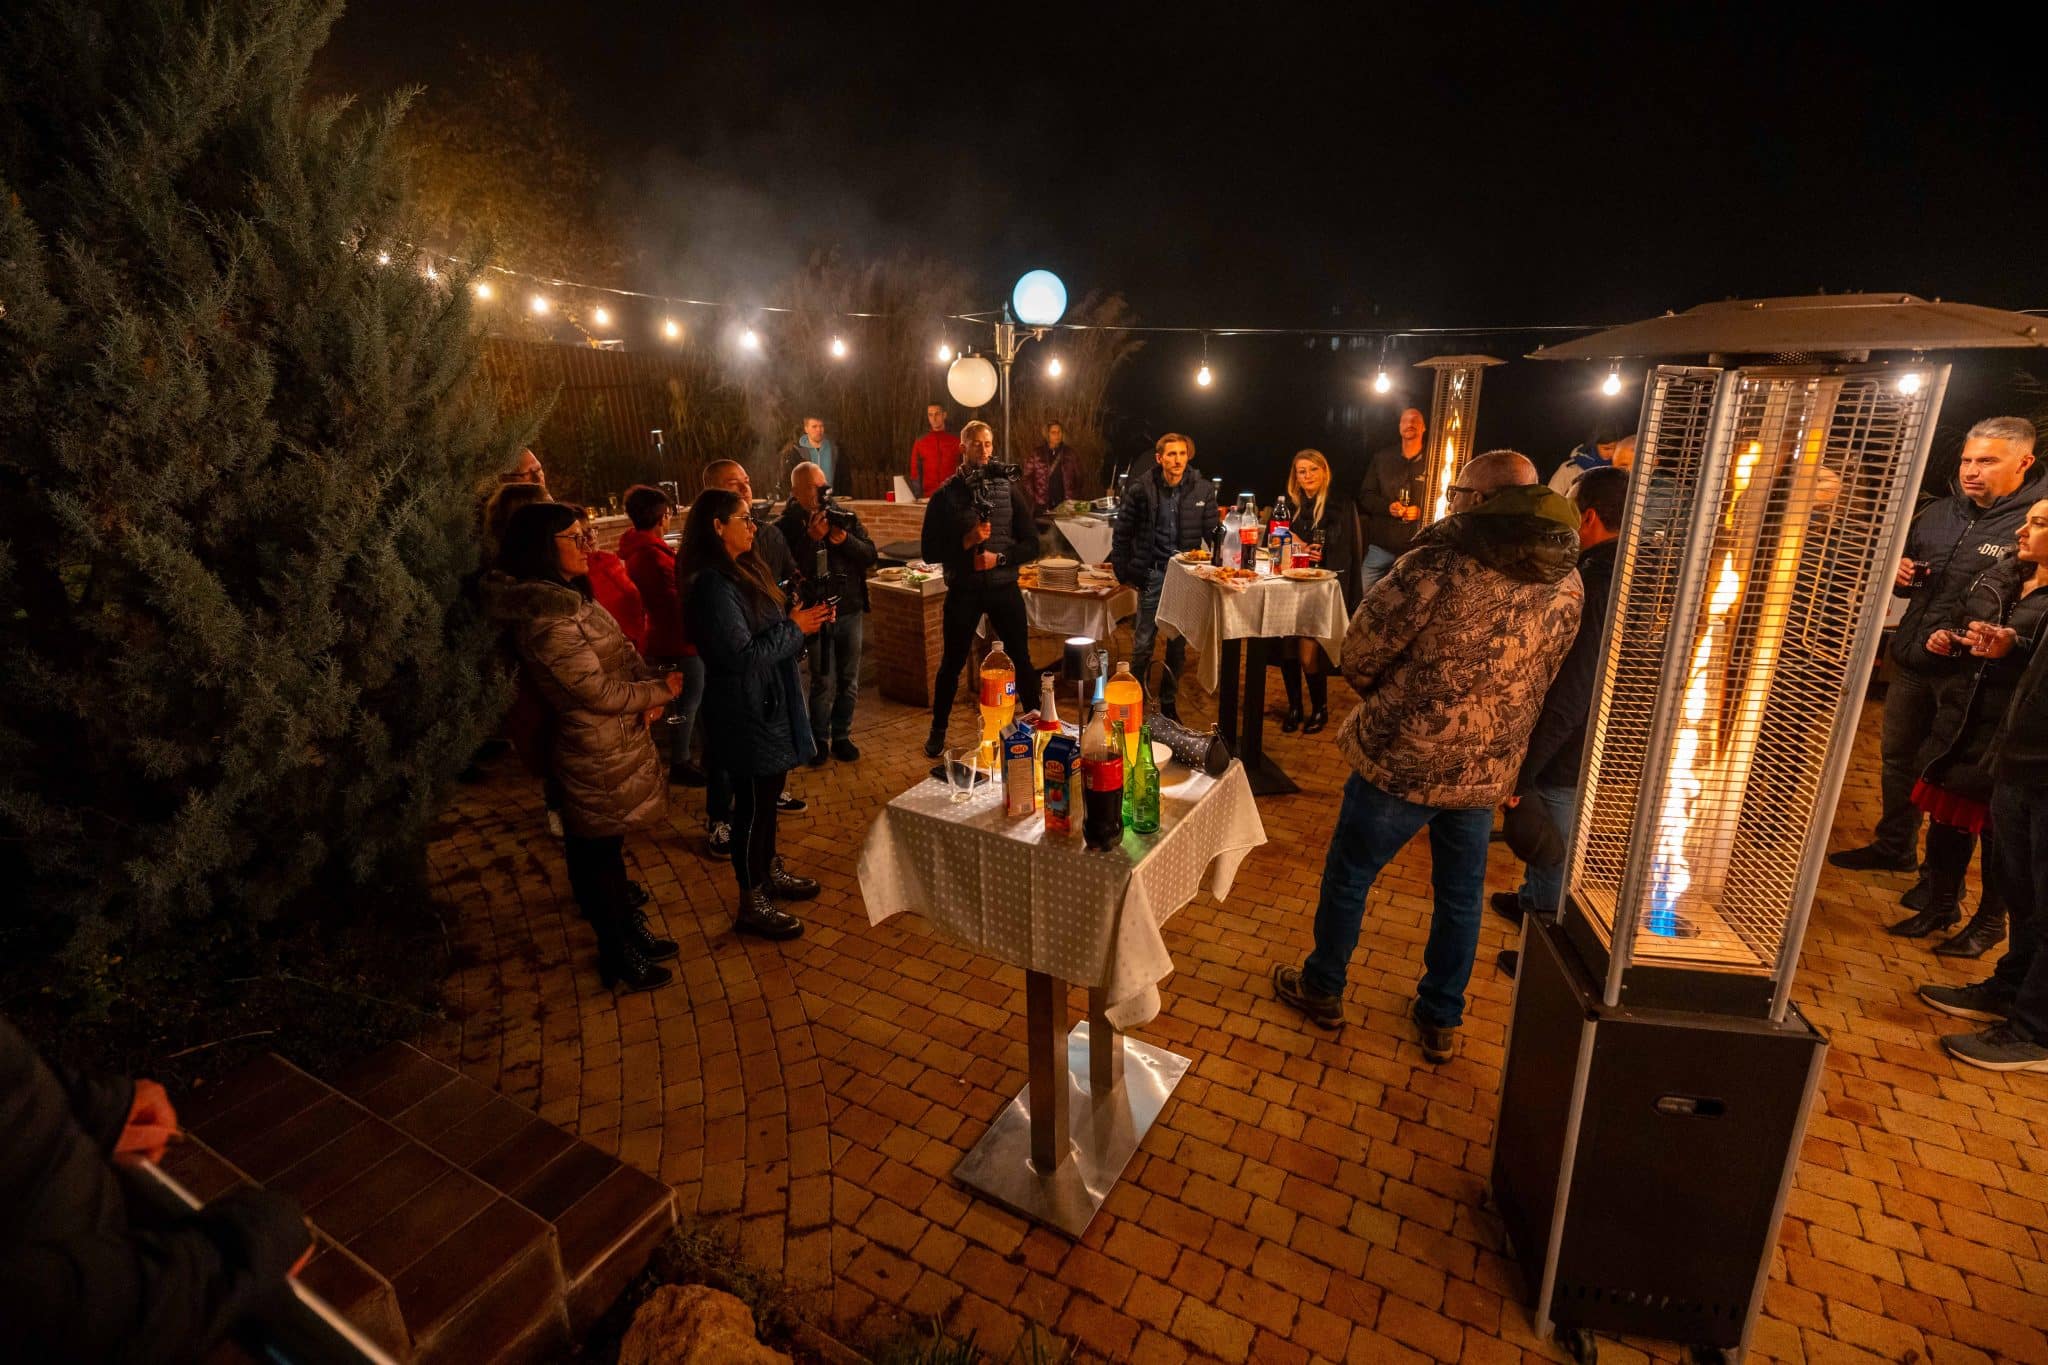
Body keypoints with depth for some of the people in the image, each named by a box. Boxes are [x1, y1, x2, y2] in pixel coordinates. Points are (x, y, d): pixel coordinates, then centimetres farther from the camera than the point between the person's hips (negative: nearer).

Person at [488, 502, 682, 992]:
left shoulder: (570, 598, 6)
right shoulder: (545, 620, -25)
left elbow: (622, 649, 8)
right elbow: (600, 691, -25)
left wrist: (649, 686, -11)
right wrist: (662, 690, -11)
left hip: (616, 744, 10)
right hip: (596, 757, -9)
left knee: (605, 847, 23)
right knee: (598, 856, 9)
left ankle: (632, 932, 40)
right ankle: (618, 956, 27)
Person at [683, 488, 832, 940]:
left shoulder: (743, 571, 9)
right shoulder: (713, 585, -22)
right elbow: (741, 655, -25)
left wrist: (804, 621, -1)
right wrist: (794, 627, -17)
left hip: (768, 706, 9)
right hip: (745, 715, -9)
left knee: (767, 796, 22)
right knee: (753, 804, 3)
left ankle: (770, 872, 40)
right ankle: (752, 905, 18)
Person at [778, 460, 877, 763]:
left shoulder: (846, 517, 3)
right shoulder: (788, 526, -7)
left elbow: (870, 555, -2)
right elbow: (792, 571, -17)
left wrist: (845, 539, -18)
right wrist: (811, 539, -24)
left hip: (850, 611, 4)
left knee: (849, 681, 10)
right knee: (825, 683, -1)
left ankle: (841, 736, 26)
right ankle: (818, 740, 18)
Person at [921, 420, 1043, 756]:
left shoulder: (1009, 490, 2)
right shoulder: (945, 495, -2)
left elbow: (1031, 543, 1)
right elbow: (929, 551, -4)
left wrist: (999, 557, -15)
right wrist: (966, 542, -19)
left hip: (1004, 588, 1)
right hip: (962, 591, -1)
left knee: (1021, 660, 9)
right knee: (951, 664, 10)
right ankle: (938, 731, 27)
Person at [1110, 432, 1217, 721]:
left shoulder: (1203, 489, -2)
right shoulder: (1140, 489, -7)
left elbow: (1213, 533, 6)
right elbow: (1122, 534, 1)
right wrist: (1123, 573, 0)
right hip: (1152, 574, -2)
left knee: (1178, 645, 11)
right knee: (1143, 643, 2)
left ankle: (1169, 703, 25)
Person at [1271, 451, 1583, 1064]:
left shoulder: (1437, 568, -23)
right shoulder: (1567, 586, -2)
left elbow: (1360, 653, -13)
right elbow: (1539, 680, 10)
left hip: (1401, 761, -5)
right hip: (1487, 772, 6)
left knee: (1348, 876, 15)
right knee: (1460, 896, 21)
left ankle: (1322, 990, 34)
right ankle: (1442, 1021, 37)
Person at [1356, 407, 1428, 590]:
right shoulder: (1381, 458, 12)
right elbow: (1365, 496, 10)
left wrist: (1421, 511, -17)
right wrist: (1387, 506, -9)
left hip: (1415, 548, -2)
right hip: (1379, 546, 2)